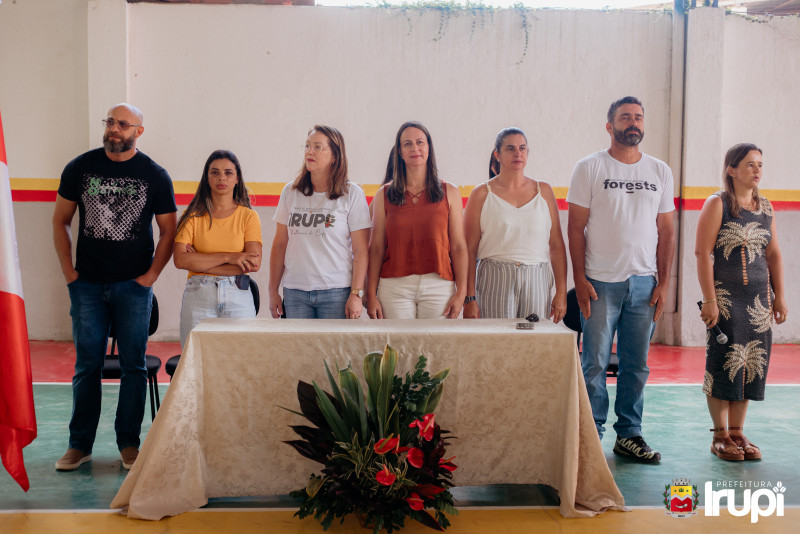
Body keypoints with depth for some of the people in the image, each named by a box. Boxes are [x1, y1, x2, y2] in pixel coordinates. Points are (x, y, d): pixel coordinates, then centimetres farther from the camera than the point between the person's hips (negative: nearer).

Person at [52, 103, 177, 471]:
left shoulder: (155, 176, 0)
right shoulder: (79, 168, 5)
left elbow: (168, 230, 4)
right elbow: (61, 221, 11)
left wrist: (151, 274, -4)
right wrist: (68, 270, 3)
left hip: (133, 286, -1)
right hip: (87, 284, 2)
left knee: (133, 365, 4)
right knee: (86, 365, 6)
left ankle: (129, 444, 15)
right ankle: (80, 444, 17)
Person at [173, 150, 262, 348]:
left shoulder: (249, 216, 6)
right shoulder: (193, 215, 6)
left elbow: (254, 263, -7)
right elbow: (180, 259, -7)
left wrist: (200, 262, -7)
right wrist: (228, 257, -11)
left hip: (238, 296, 0)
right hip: (198, 296, 0)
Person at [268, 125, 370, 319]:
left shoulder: (352, 194, -1)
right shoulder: (290, 192, 9)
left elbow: (361, 251, -4)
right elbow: (279, 245, 11)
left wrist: (356, 294, -10)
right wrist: (273, 291, 8)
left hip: (336, 291, -3)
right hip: (294, 291, 3)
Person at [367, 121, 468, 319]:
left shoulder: (449, 193, 7)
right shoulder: (384, 195, 7)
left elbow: (459, 247, 4)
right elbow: (376, 248, 5)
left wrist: (461, 293, -4)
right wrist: (371, 295, -1)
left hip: (438, 287, 0)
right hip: (395, 287, 0)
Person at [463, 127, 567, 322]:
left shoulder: (544, 191, 11)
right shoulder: (482, 194, 3)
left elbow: (557, 245, 9)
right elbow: (469, 250, 0)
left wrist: (561, 292, 3)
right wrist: (469, 298, -6)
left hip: (536, 283, 2)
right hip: (495, 282, -2)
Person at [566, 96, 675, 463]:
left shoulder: (660, 171, 11)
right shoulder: (589, 168, 0)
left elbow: (667, 231, 11)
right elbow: (575, 227, -3)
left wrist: (663, 282, 3)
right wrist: (580, 279, -10)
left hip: (644, 282, 3)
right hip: (600, 281, -3)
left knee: (637, 365, 9)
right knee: (594, 363, 0)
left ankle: (629, 435, 21)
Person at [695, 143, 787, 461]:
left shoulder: (765, 207, 12)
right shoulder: (717, 204, -5)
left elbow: (774, 254, 15)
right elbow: (703, 253, -11)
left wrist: (779, 297, 9)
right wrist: (709, 300, -16)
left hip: (759, 298, 6)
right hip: (725, 298, -5)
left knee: (752, 363, 7)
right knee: (724, 363, -2)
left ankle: (737, 432, 19)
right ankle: (720, 436, 10)